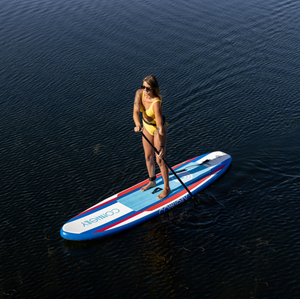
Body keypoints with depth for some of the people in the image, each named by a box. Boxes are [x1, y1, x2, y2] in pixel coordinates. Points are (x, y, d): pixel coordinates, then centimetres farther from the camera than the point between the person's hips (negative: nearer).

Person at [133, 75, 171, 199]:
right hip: (146, 126, 7)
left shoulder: (156, 102, -35)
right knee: (148, 157, 19)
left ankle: (167, 188, 20)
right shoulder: (139, 93, -16)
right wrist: (138, 125, -44)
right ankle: (152, 181, 42)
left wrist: (162, 148, -32)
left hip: (157, 128, -6)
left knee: (160, 160, 1)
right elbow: (136, 112, -23)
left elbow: (160, 127, -34)